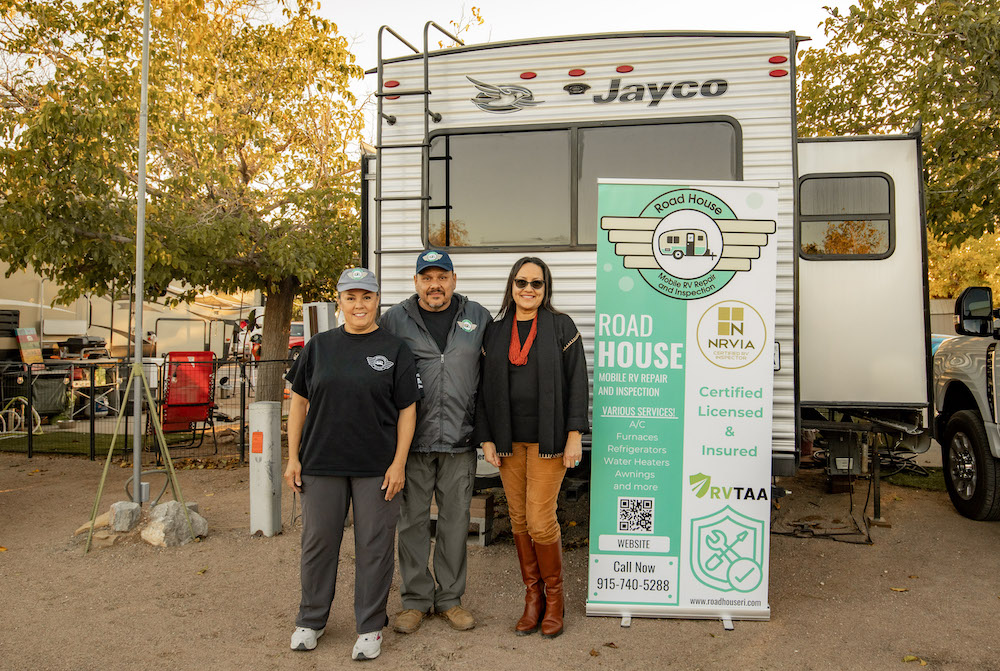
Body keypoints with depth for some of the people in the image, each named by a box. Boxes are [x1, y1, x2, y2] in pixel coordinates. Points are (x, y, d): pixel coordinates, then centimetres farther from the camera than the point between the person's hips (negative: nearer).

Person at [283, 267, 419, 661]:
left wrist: (398, 463, -7)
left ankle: (370, 627, 22)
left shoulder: (395, 350, 0)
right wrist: (293, 458, 5)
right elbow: (299, 402, 10)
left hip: (376, 467, -2)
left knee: (374, 545, 5)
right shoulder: (319, 347, 6)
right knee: (318, 541, 12)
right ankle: (311, 621, 31)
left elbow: (407, 410, -1)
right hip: (321, 464, 2)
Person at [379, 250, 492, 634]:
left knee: (455, 519, 9)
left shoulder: (478, 318, 7)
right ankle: (415, 599, 21)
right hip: (412, 439, -1)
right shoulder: (395, 319, 3)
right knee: (412, 519, 6)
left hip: (460, 440, 1)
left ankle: (450, 598, 24)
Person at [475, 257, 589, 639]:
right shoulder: (495, 332, 9)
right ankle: (533, 596, 23)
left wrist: (575, 435, -9)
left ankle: (554, 596, 16)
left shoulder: (560, 326, 0)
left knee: (540, 520, -6)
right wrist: (486, 438, 4)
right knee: (519, 519, 8)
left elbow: (577, 381, -3)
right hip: (509, 440, 4)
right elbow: (485, 388, 9)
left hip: (547, 438, -3)